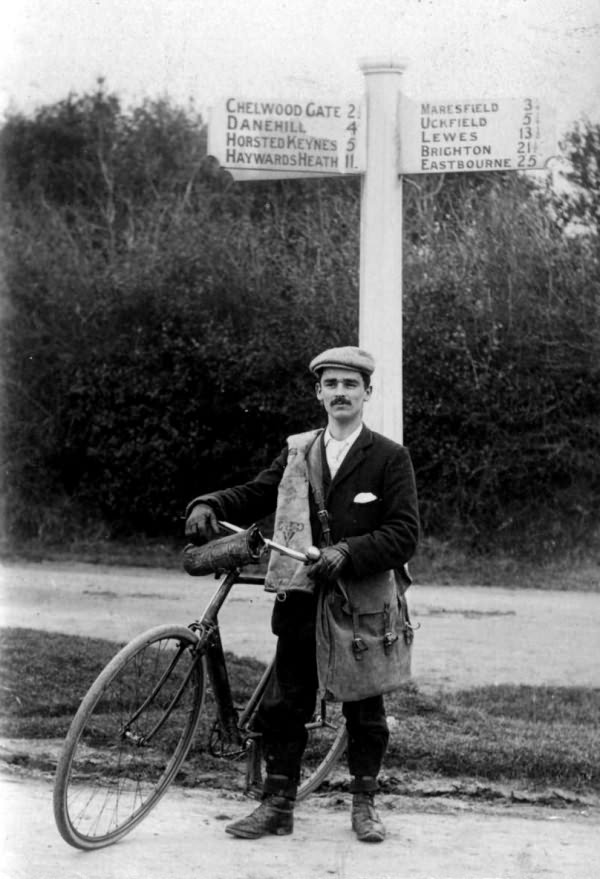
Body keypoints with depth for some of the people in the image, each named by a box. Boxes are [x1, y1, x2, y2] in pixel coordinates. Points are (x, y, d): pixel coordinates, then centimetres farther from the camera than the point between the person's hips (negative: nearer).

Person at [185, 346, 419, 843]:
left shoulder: (390, 458, -2)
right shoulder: (297, 452, 12)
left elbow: (404, 534, -9)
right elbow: (255, 495, 7)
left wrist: (349, 552, -21)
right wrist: (209, 505, -12)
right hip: (302, 599, 3)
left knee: (365, 711, 8)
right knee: (283, 706, 4)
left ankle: (365, 805, 22)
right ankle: (278, 805, 14)